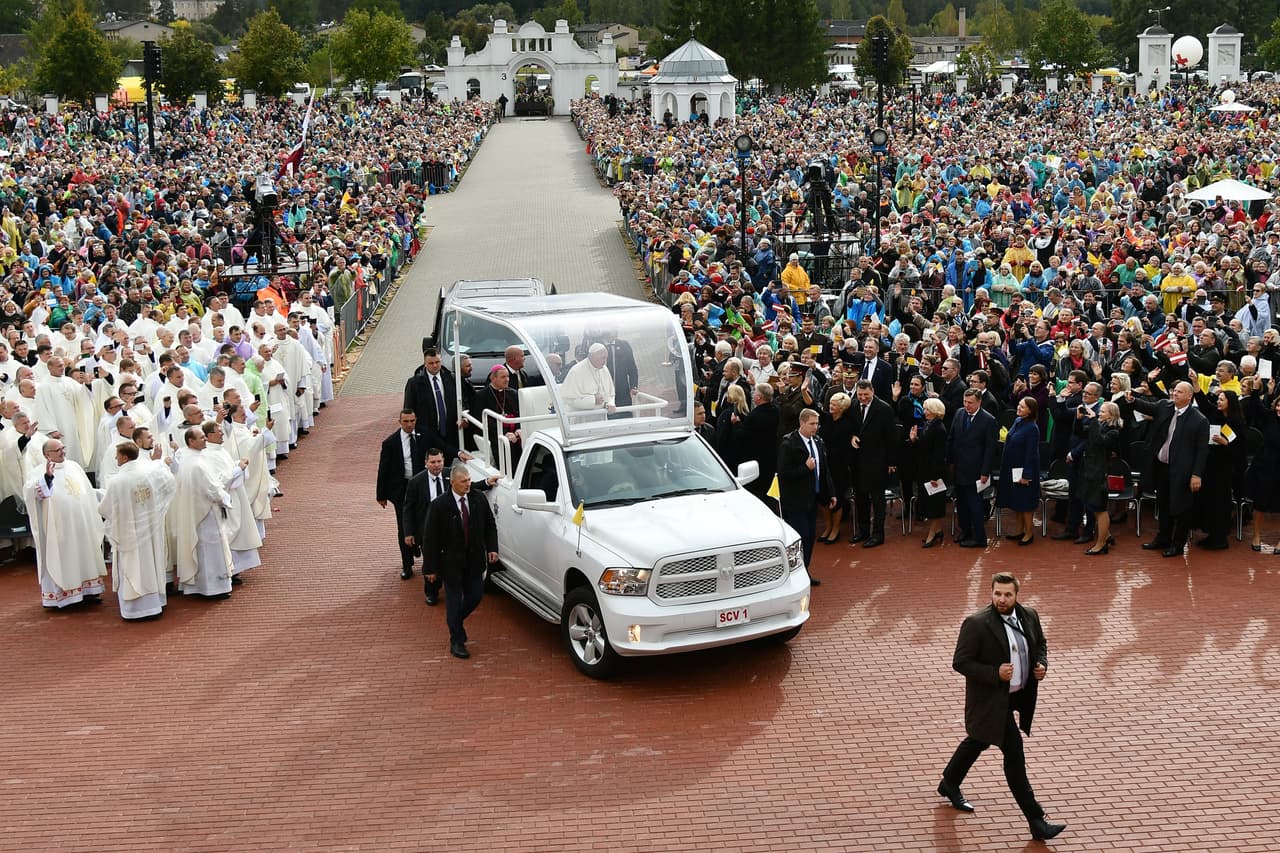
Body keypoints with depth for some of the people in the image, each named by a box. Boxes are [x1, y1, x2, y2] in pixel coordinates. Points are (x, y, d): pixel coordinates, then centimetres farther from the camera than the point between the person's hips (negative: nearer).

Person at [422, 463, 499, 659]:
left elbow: (490, 525, 10)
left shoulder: (479, 499, -3)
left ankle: (456, 621, 41)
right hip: (451, 562, -4)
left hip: (475, 561, 4)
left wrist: (492, 548, -4)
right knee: (454, 601, 7)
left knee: (475, 596, 11)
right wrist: (430, 568, -12)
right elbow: (430, 538, -11)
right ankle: (457, 642, 19)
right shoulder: (439, 505, -15)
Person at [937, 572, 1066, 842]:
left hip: (1019, 695, 7)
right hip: (992, 700, -7)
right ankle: (1036, 821, 2)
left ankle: (949, 784, 48)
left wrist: (1042, 664, -5)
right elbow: (960, 662, -18)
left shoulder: (1029, 615, -2)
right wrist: (995, 673, -28)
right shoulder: (976, 624, -22)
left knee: (979, 741, 25)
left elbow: (1040, 644, 15)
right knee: (1014, 755, -6)